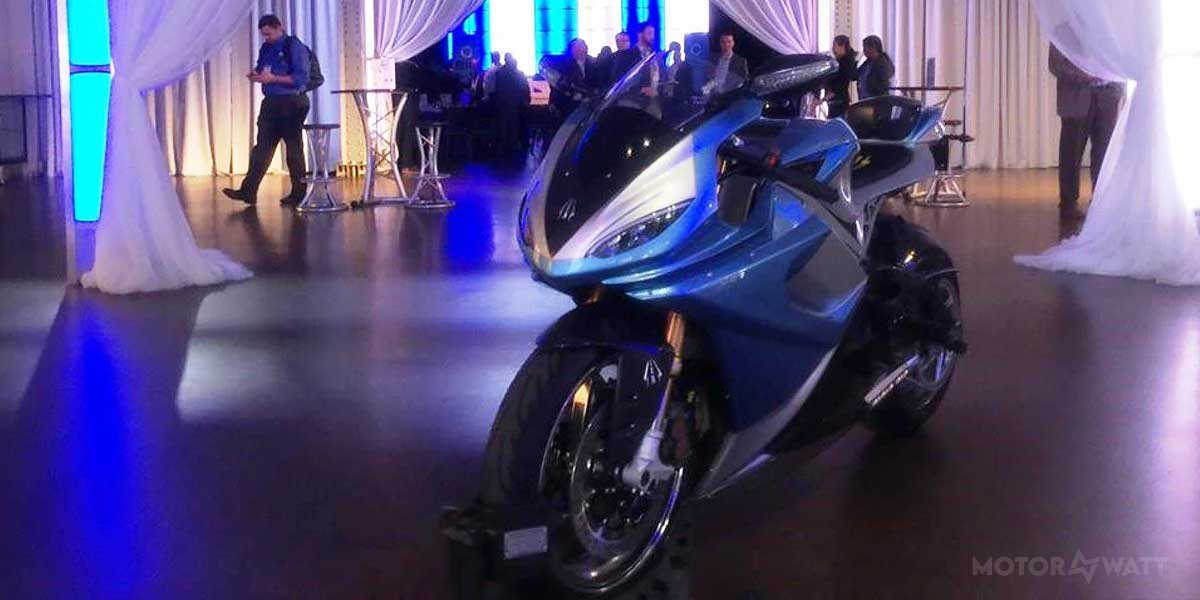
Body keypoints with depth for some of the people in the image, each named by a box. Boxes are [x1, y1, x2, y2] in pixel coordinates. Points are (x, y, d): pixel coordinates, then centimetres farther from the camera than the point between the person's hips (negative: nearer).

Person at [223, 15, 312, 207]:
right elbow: (261, 70, 23)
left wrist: (272, 78, -22)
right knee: (262, 148, 4)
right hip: (270, 103, 7)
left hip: (291, 104, -7)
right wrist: (255, 75, -1)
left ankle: (298, 194, 8)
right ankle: (248, 191, 2)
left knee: (293, 149, 0)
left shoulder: (294, 47, -9)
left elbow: (301, 78, -16)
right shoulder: (266, 48, 12)